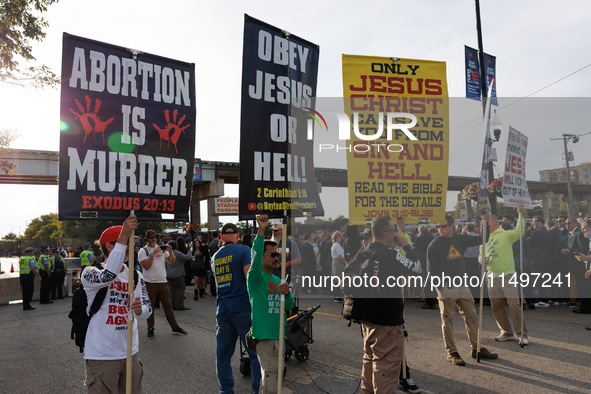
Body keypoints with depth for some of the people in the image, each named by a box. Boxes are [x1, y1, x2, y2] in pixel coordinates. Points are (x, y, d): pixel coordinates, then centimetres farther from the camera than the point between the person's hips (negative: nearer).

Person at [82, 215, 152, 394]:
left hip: (130, 353, 5)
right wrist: (124, 235, -37)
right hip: (101, 356, -5)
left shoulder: (136, 275, 7)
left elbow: (147, 310, 0)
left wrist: (139, 309, -25)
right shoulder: (90, 273, -10)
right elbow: (108, 276, -34)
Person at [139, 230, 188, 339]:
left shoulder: (162, 249, 11)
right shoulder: (143, 251, -3)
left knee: (168, 305, 7)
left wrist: (170, 251, -10)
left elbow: (172, 262, 7)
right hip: (150, 283, -3)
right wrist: (153, 253, -22)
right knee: (150, 306, 3)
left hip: (163, 282, 4)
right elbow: (146, 266, -16)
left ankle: (175, 328, 12)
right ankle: (150, 329, 15)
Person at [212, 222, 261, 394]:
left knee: (223, 353, 11)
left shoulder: (215, 257, 14)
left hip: (222, 308, 6)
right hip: (242, 307, -6)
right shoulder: (244, 250, -4)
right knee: (255, 352, 2)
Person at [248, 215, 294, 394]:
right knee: (270, 378, -8)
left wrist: (286, 293, -10)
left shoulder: (277, 280, 14)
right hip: (264, 335, -7)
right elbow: (255, 259, -29)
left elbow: (289, 306, 12)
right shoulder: (256, 277, -8)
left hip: (278, 334, 8)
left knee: (269, 376, 18)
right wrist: (261, 231, -36)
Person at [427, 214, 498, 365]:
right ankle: (451, 353, 7)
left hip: (462, 284, 5)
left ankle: (477, 348, 22)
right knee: (447, 319, -2)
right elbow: (431, 268, -6)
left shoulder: (460, 239, 9)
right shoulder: (434, 245, -4)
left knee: (471, 316, 10)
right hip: (446, 286, -5)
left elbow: (480, 240, 9)